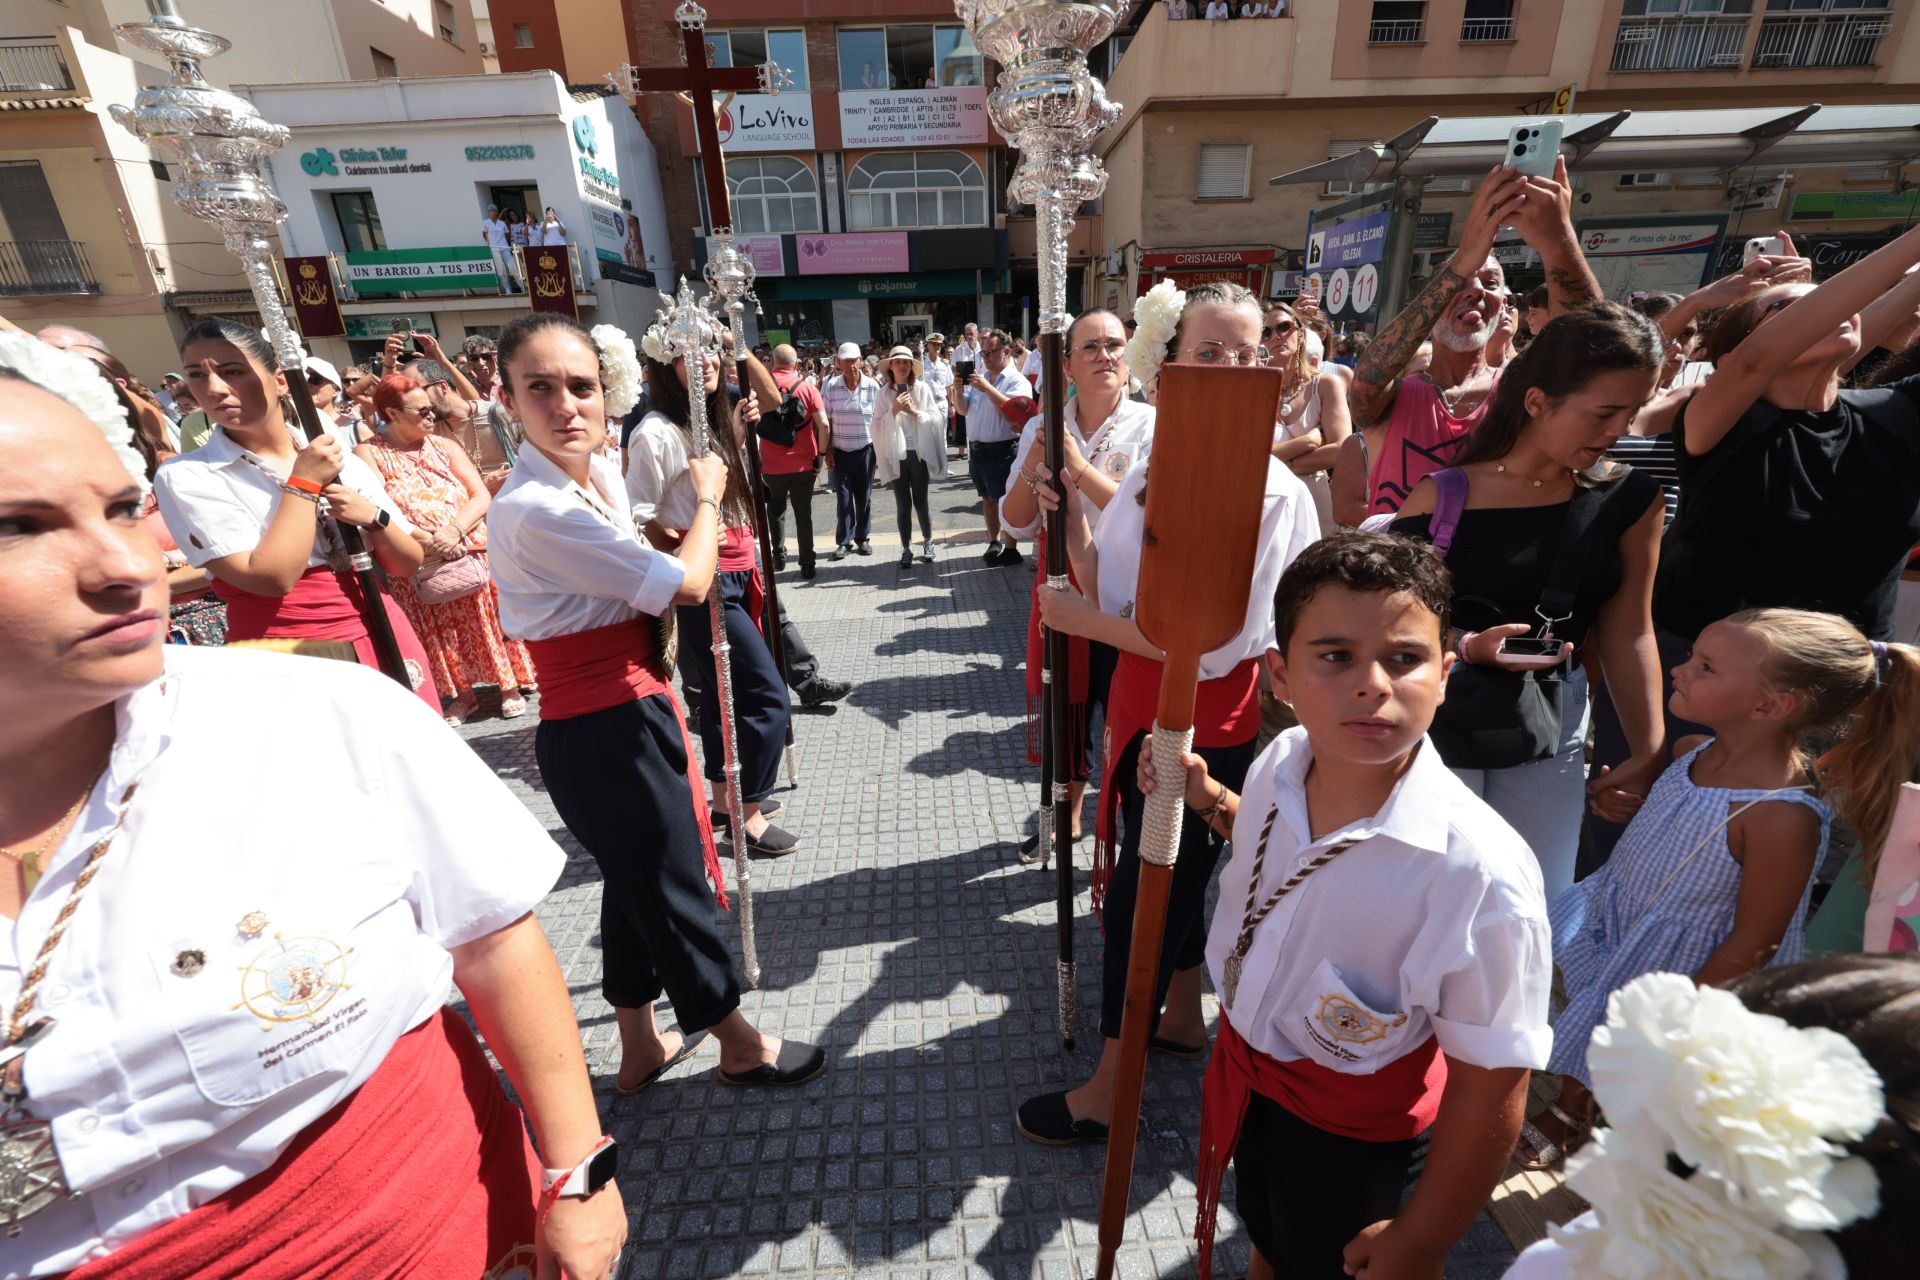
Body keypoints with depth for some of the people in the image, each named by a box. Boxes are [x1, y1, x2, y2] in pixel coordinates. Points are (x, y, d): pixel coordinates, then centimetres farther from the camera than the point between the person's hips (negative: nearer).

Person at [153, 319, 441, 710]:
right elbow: (272, 577, -16)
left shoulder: (344, 461, 6)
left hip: (384, 641, 3)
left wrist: (372, 517, -11)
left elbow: (409, 564, 6)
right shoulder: (184, 476, -4)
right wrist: (304, 483, -10)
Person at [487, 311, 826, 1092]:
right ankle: (739, 1044, 33)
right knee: (675, 884, 8)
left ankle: (639, 1047, 44)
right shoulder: (536, 510, -24)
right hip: (605, 732, -9)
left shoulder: (602, 473, 4)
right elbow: (688, 584, -21)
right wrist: (707, 498, -5)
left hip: (625, 712, 9)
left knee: (637, 881, 22)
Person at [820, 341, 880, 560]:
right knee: (843, 497, 3)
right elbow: (825, 421, -1)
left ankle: (862, 538, 20)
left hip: (865, 451, 0)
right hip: (840, 451, 0)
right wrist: (827, 451, -3)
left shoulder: (873, 386, -5)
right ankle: (844, 542, 10)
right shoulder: (829, 386, -5)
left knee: (864, 497, 8)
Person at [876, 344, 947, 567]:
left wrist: (915, 412, -14)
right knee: (903, 505, 4)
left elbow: (937, 417, -2)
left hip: (919, 453, -1)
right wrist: (894, 410, -14)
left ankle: (928, 542, 25)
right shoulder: (884, 392, 3)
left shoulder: (923, 388, 1)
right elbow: (878, 425, -1)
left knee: (920, 502, 4)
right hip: (896, 454, 1)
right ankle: (906, 549, 15)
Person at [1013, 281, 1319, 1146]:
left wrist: (1082, 620, -20)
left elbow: (1218, 644, -24)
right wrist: (1071, 514, -14)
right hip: (1145, 707, 7)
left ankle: (1108, 1091, 27)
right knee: (1173, 874, 23)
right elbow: (1110, 593, -1)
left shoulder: (1275, 493, -19)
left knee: (1140, 893, 5)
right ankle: (1183, 1018, 49)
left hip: (1207, 730, -7)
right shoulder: (1152, 469, 1)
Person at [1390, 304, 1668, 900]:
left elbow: (1628, 633, 3)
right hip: (1435, 731, -3)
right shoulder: (1444, 495, -10)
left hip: (1549, 741, 4)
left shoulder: (1629, 500, 1)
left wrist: (1651, 753, 2)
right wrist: (1468, 647, -21)